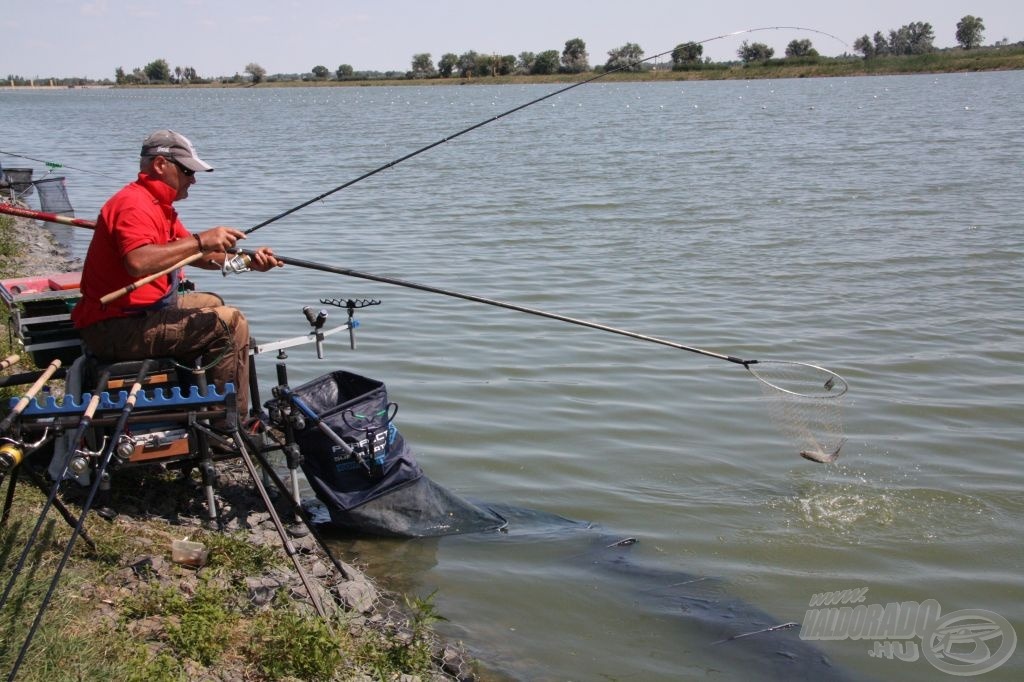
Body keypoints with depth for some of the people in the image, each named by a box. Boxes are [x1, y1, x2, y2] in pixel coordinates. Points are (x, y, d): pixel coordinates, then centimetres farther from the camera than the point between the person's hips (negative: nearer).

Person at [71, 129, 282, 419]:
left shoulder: (158, 205, 17)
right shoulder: (134, 204, -17)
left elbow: (194, 253, 20)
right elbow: (138, 262, -36)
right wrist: (199, 241, -30)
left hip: (138, 312, 12)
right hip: (116, 329, -12)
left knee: (210, 304, 30)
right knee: (228, 322, -17)